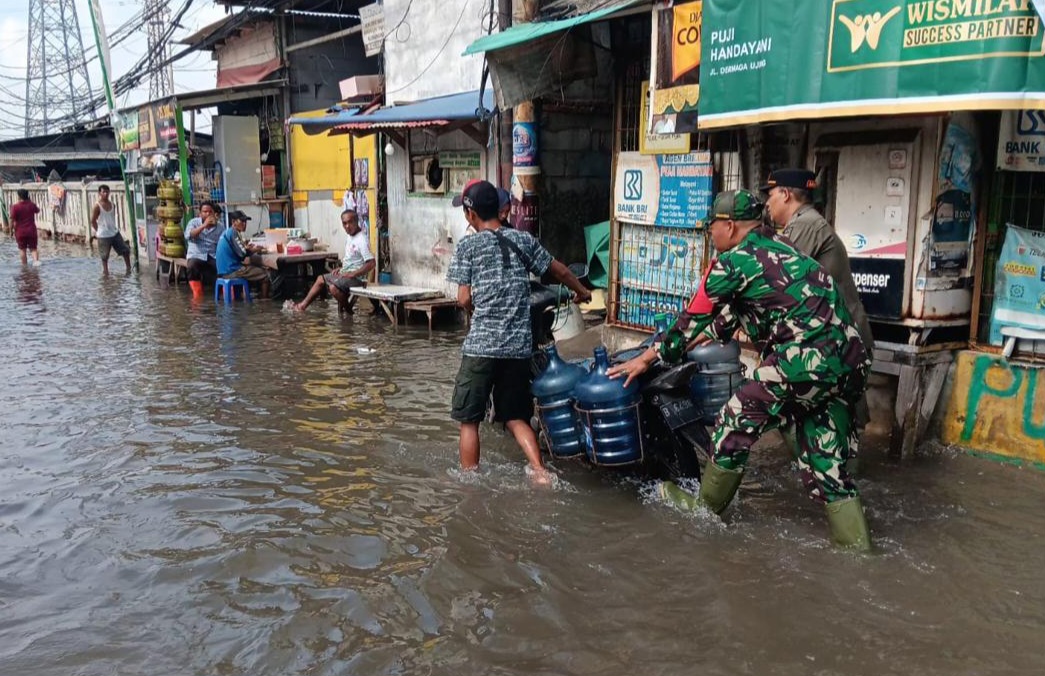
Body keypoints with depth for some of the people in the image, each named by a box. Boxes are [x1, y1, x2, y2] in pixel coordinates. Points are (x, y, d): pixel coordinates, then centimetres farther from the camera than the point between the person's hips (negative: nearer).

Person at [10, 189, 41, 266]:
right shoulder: (31, 205, -3)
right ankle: (36, 260, -15)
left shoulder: (15, 206, -11)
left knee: (22, 249, 9)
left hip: (20, 232, -2)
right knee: (33, 248, 9)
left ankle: (24, 265, 13)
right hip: (31, 231, 2)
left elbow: (12, 220, -10)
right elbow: (37, 210, 20)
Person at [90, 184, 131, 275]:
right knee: (104, 256, 5)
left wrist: (113, 228, 12)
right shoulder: (97, 206, -13)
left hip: (115, 233, 6)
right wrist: (98, 231, -3)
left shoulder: (112, 205, 5)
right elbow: (93, 221, -8)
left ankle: (129, 268, 18)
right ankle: (105, 271, 18)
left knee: (125, 250, 6)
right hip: (103, 235, -6)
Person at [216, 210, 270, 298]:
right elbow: (243, 254, -18)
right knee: (266, 274, -6)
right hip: (232, 271, -10)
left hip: (225, 270, 10)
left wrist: (246, 248, 12)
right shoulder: (232, 233, -14)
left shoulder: (227, 232, 14)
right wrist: (255, 250, 0)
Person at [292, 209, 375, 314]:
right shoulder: (350, 237, 9)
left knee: (334, 287, -31)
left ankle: (348, 310, -8)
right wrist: (340, 269, 8)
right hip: (346, 273, 10)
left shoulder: (361, 240, -20)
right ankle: (303, 305, 25)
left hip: (357, 277, -10)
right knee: (321, 279, 18)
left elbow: (371, 263, -29)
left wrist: (352, 274, -25)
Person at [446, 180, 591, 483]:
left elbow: (464, 300, -6)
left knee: (469, 420, 9)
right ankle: (540, 471, 0)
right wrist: (581, 291, 37)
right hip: (519, 346, 4)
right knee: (515, 417, 15)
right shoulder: (523, 240, 8)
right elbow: (560, 270, 18)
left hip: (480, 345, -4)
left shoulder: (468, 245, -2)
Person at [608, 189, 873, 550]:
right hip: (849, 362, 9)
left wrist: (648, 357, 14)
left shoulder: (733, 262, -3)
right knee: (827, 464, 14)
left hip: (804, 360, -8)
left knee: (735, 426, 9)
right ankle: (857, 547, 13)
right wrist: (710, 337, 46)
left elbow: (693, 318, 3)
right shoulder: (779, 250, 23)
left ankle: (705, 507, 25)